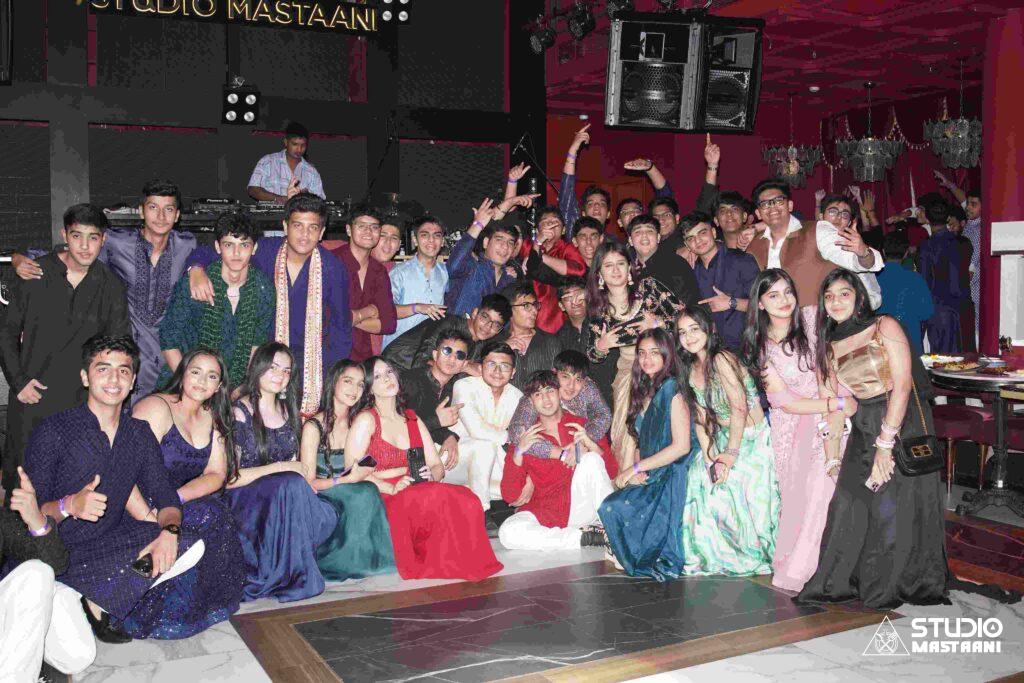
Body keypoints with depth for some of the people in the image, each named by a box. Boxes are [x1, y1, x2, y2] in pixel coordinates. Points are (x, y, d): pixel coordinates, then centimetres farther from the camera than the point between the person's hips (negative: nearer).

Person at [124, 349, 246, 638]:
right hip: (135, 511, -7)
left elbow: (216, 475, 0)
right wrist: (150, 520, -34)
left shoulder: (212, 419, 10)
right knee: (206, 515, -27)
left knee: (218, 513, -21)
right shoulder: (157, 408, -13)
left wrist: (175, 499, -20)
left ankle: (212, 602, -6)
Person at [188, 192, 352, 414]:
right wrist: (197, 269, -20)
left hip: (313, 354, 0)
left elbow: (341, 326, 4)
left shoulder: (333, 268, -5)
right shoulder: (265, 251, -6)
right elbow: (208, 251, 3)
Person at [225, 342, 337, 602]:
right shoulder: (238, 413, -5)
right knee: (290, 484, -35)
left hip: (283, 496, 6)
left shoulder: (287, 412, 16)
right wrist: (280, 467, -14)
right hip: (244, 501, -5)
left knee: (327, 516, -24)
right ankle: (291, 578, -22)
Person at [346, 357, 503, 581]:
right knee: (444, 498, -32)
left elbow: (438, 466, 14)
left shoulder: (412, 420, 19)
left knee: (465, 499, -26)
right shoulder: (366, 419, 1)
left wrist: (431, 475, -10)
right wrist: (391, 488, -20)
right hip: (381, 502, -5)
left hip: (418, 493, 5)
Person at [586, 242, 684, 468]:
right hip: (627, 370, 2)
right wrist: (601, 346, -12)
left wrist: (658, 322, -15)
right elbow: (592, 356, 9)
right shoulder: (598, 307, 4)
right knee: (627, 425, -14)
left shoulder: (649, 287, -2)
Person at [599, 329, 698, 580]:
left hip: (671, 479, -7)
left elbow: (682, 446, -15)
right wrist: (634, 471, -4)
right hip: (648, 478, 7)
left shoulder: (672, 390, -8)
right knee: (609, 506, -17)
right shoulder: (644, 393, 17)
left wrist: (635, 468, -12)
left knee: (614, 507, -23)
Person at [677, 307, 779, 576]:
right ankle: (715, 557, 10)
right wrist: (710, 458, -9)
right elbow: (701, 419, 2)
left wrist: (730, 454, -19)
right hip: (722, 441, 7)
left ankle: (757, 556, 8)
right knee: (702, 481, -5)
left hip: (754, 440, -7)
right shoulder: (690, 370, 6)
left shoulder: (721, 360, -17)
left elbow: (740, 408, -20)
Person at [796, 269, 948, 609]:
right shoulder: (831, 346, 12)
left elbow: (902, 384, -13)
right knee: (850, 504, -1)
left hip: (904, 422, -5)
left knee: (896, 508, -4)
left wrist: (885, 442, -17)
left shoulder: (884, 326, -5)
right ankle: (840, 584, 11)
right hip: (863, 429, 5)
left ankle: (890, 588, 12)